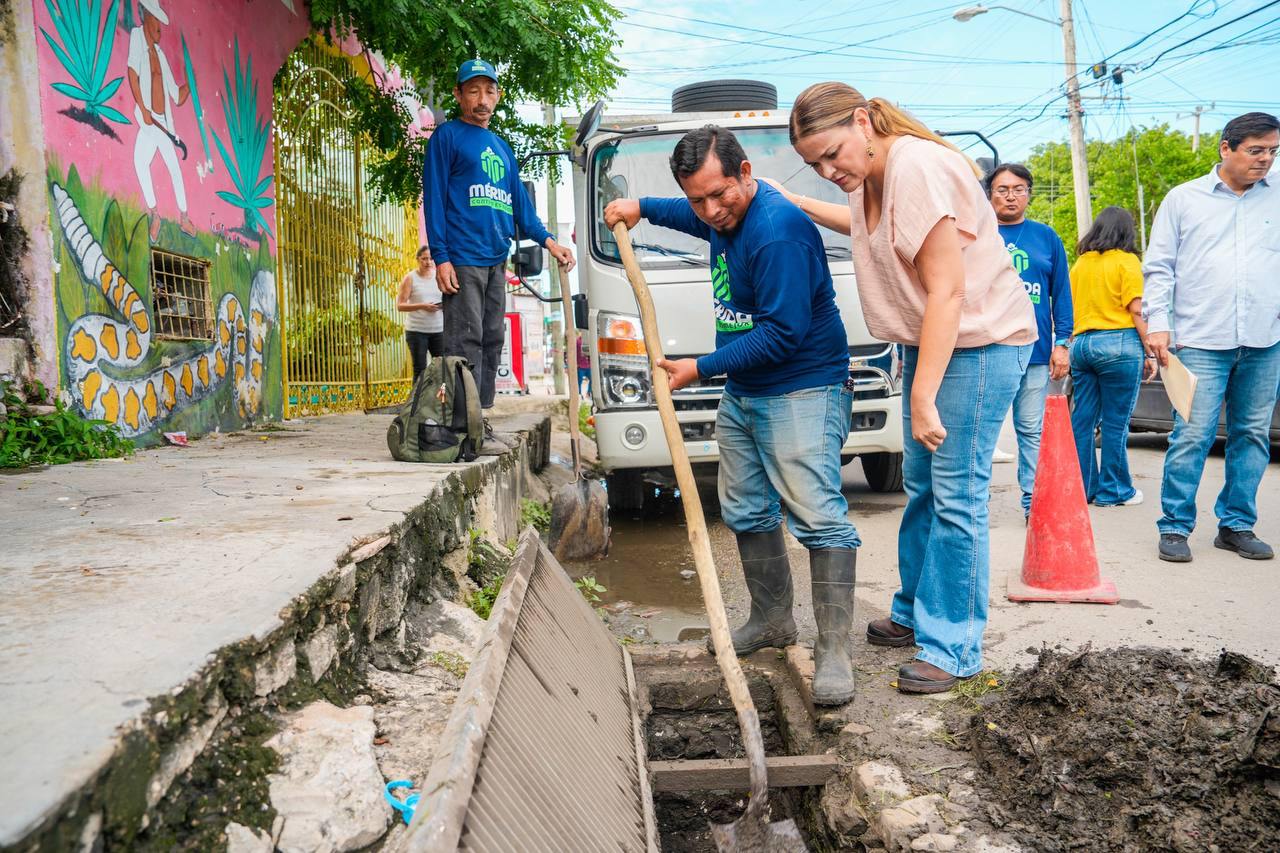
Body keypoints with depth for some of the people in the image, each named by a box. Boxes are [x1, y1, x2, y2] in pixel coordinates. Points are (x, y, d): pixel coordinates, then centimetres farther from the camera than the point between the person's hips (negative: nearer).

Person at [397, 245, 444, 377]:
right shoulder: (410, 278, 1)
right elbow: (400, 305, -4)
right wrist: (422, 306, -19)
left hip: (438, 330, 3)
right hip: (416, 331, -3)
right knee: (420, 369, -5)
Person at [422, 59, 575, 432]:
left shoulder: (502, 147, 23)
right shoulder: (447, 136, 2)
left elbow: (520, 201, 24)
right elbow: (434, 198, -5)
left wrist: (547, 240, 10)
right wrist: (441, 257, -13)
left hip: (496, 259, 7)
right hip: (463, 258, -7)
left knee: (492, 339, 8)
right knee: (465, 340, -10)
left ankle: (483, 416, 14)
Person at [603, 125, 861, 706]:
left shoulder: (778, 232, -23)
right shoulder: (725, 217, 8)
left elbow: (784, 332, -26)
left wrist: (700, 368, -19)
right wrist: (642, 209, 30)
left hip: (800, 392, -10)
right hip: (741, 395, 10)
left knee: (818, 516, -15)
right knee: (746, 512, 14)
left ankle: (834, 650, -11)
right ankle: (772, 621, 27)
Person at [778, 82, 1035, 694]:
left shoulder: (918, 168, -23)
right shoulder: (870, 177, 6)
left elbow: (946, 290, -26)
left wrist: (923, 397, -25)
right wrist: (793, 202, 23)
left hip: (980, 341, -10)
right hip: (927, 342, 10)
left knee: (956, 496, -7)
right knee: (921, 485, 16)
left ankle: (953, 648, 4)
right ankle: (913, 613, 31)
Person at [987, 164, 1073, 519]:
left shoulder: (1046, 237, 11)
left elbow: (1061, 293, 10)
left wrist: (1061, 343, 3)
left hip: (1036, 351, 2)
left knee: (1032, 430, 5)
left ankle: (1033, 501, 12)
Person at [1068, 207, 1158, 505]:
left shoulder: (1080, 263, 13)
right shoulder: (1126, 261, -3)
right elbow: (1135, 312, -7)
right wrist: (1149, 353, -3)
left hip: (1081, 343, 6)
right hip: (1118, 344, -5)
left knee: (1082, 420, 8)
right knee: (1115, 422, 0)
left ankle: (1083, 488, 13)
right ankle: (1114, 491, 7)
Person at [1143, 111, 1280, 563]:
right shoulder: (1183, 198, 7)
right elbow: (1159, 267, 5)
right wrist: (1157, 322, -4)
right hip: (1201, 340, -3)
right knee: (1192, 436, -7)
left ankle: (1236, 525, 19)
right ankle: (1175, 526, 2)